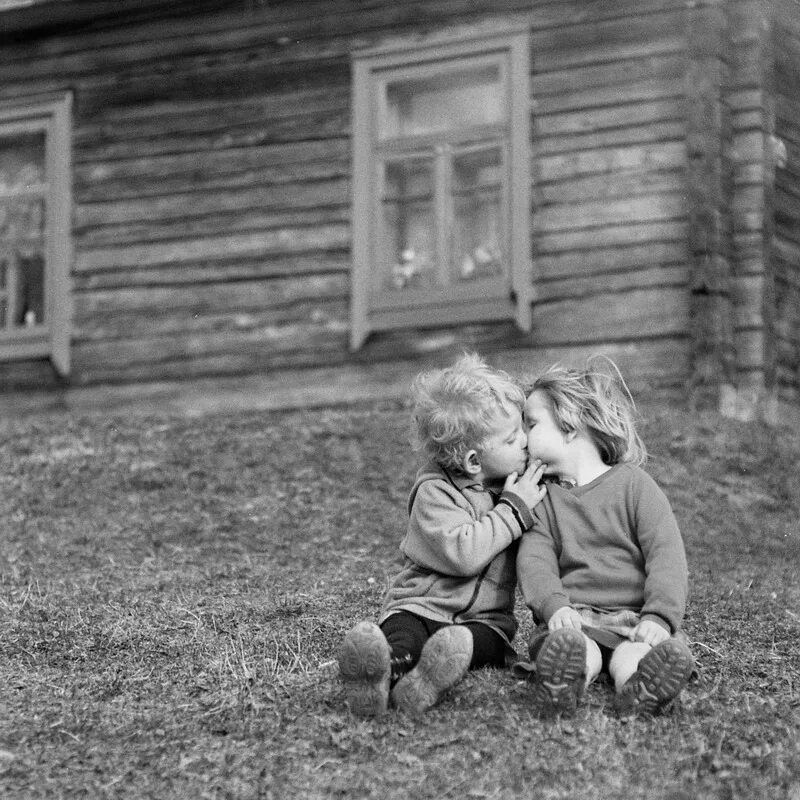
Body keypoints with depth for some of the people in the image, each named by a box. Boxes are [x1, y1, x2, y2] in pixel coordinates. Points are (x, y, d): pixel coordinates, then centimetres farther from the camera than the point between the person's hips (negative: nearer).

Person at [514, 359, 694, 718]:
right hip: (574, 617, 1)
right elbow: (534, 562, 0)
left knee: (632, 654, -36)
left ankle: (638, 687, -65)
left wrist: (659, 617, -20)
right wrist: (555, 606, -22)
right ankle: (561, 685, -64)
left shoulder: (634, 485, 7)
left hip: (634, 617, -1)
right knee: (574, 648, -35)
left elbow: (667, 556, -3)